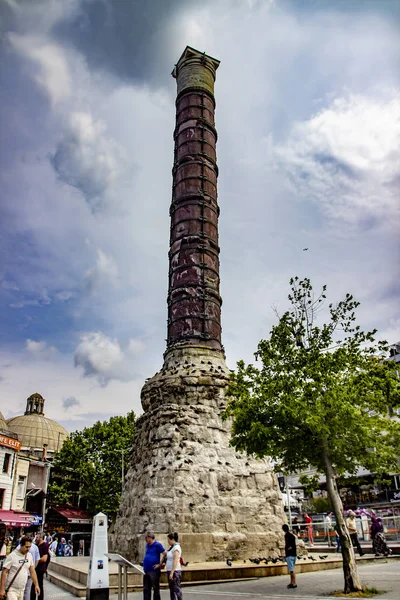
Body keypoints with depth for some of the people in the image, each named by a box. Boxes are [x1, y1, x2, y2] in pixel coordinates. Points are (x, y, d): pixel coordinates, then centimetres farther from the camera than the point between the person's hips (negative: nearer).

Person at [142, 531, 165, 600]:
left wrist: (159, 564, -16)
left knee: (156, 588, 3)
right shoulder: (147, 545, 12)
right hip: (146, 570, 8)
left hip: (154, 570, -8)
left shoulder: (157, 545, -12)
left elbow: (164, 554, -17)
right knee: (146, 589, 13)